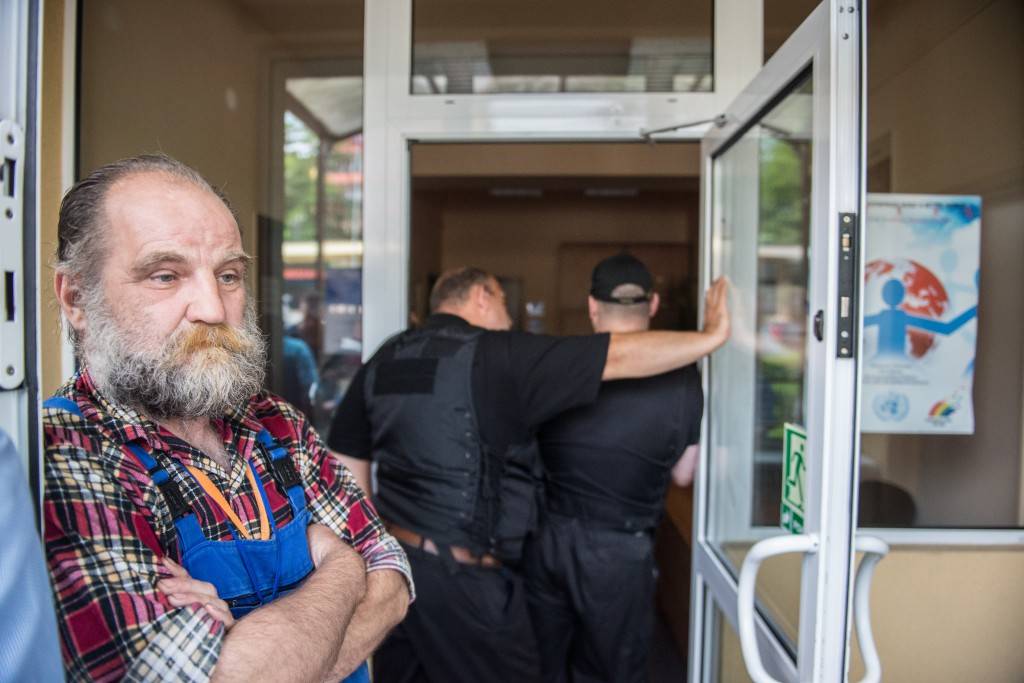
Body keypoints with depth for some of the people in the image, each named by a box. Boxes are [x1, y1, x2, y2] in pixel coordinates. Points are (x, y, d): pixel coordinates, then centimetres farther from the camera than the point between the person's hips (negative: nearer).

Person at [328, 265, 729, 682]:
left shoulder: (382, 361, 7)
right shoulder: (498, 354, -12)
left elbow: (349, 467, 11)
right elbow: (620, 358, -15)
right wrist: (711, 336, -6)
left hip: (393, 558, 7)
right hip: (460, 576, -7)